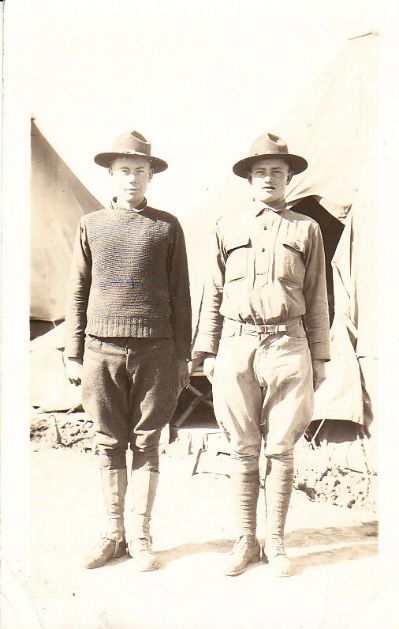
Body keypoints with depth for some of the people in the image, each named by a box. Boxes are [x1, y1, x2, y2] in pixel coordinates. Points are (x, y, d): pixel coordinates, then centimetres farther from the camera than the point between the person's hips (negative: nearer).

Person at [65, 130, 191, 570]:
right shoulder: (91, 225, 10)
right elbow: (77, 294, 11)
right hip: (101, 350, 1)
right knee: (109, 444, 8)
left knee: (146, 443, 5)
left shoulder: (167, 227, 7)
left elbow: (179, 296, 7)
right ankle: (113, 533, 21)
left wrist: (182, 355, 4)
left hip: (154, 349, -1)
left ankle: (139, 536, 16)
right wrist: (73, 354, 6)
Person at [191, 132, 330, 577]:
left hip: (287, 345, 0)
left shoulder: (306, 229, 10)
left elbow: (316, 299, 11)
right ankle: (245, 541, 20)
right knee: (242, 450, 6)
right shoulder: (227, 227, 11)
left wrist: (319, 357, 8)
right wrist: (207, 351, 7)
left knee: (281, 450, 5)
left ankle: (276, 543, 19)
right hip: (237, 345, 1)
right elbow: (212, 294, 12)